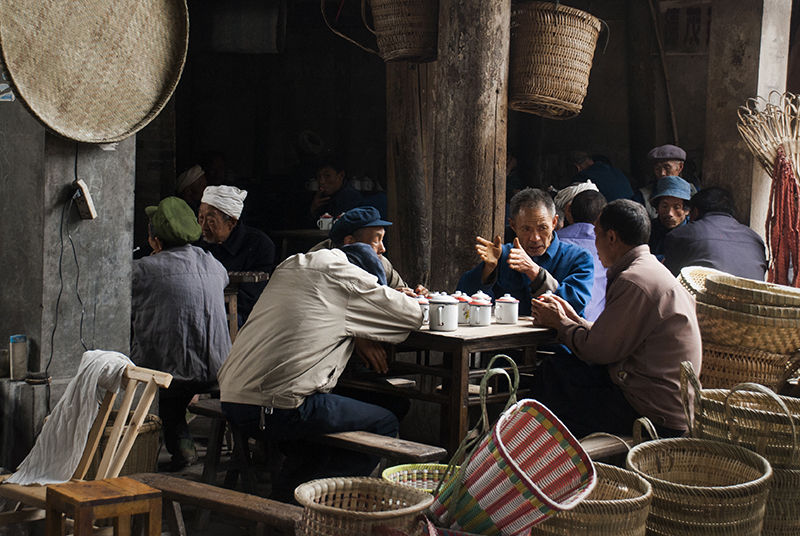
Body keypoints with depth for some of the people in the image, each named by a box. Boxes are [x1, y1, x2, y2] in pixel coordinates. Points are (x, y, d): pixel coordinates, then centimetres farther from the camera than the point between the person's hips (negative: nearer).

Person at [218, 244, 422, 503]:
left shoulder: (290, 266, 18)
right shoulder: (345, 275, -3)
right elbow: (413, 314, 5)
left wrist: (356, 336, 19)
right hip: (278, 411, -8)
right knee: (384, 424, 7)